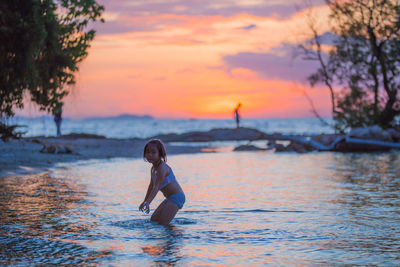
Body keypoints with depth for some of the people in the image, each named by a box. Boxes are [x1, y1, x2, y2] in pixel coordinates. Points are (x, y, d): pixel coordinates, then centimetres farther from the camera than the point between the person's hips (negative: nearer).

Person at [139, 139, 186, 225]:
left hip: (176, 197, -10)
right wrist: (145, 201, 30)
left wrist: (147, 202, -39)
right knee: (154, 219, 16)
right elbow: (151, 186, 24)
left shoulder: (162, 168, -20)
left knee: (162, 223, -19)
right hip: (170, 198, 10)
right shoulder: (153, 169, 10)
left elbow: (156, 187, -30)